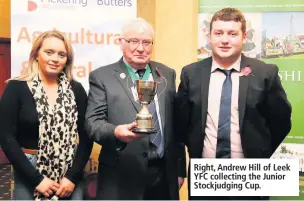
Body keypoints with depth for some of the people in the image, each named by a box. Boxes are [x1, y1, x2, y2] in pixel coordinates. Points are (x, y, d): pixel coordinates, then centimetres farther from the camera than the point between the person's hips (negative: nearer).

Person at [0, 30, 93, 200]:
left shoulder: (76, 90, 2)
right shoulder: (16, 88, -5)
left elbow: (86, 137, 2)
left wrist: (73, 176, -8)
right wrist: (36, 179, -12)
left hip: (70, 174, 2)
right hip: (29, 175, -2)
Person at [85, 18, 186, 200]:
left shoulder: (167, 74, 10)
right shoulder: (102, 77, -2)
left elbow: (176, 124, 10)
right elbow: (93, 121, -9)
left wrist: (180, 169, 10)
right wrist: (115, 132, -29)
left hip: (164, 176, 4)